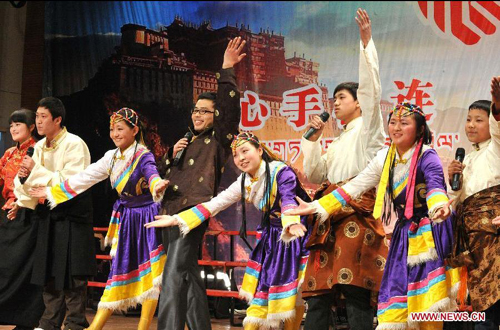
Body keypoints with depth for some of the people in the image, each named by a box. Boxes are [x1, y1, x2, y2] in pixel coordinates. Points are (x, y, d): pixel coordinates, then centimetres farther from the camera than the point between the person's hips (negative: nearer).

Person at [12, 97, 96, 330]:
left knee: (72, 274, -5)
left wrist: (36, 170, -21)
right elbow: (33, 182, 10)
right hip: (48, 213, 7)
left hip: (72, 213, -7)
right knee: (49, 271, 10)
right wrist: (24, 176, -13)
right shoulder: (40, 147, 8)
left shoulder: (74, 145, -13)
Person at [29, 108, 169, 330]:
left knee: (148, 274, -3)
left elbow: (152, 174, -36)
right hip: (125, 219, 7)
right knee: (119, 271, 8)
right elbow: (84, 178, 10)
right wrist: (51, 192, 14)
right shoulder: (111, 157, 4)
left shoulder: (143, 156, -16)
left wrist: (157, 185, -61)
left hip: (146, 217, -7)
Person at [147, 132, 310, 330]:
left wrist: (291, 225, -58)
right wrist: (176, 219, -7)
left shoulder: (281, 171, -20)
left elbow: (289, 200, -37)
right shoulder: (244, 183, -1)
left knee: (293, 290, -7)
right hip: (273, 237, 6)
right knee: (261, 289, 3)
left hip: (296, 232, -6)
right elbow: (215, 204, -1)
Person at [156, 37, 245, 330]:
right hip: (172, 212, 8)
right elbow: (163, 175, 24)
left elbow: (230, 107, -12)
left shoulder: (218, 140, 4)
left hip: (194, 210, -8)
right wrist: (172, 155, 6)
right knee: (189, 277, 11)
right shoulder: (186, 142, 26)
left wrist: (227, 71, -15)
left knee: (174, 277, -19)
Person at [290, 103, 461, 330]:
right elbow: (354, 186, 9)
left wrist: (440, 206, -55)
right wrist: (316, 207, 5)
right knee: (395, 308, 1)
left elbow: (436, 184, -31)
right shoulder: (385, 158, 6)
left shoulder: (427, 156, -12)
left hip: (429, 234, -6)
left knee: (427, 305, -9)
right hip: (404, 235, 6)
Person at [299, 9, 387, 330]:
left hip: (357, 214, -8)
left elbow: (371, 89, -6)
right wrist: (313, 138, 16)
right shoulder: (337, 143, 31)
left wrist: (366, 42, -12)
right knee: (319, 292, 0)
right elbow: (314, 175, 23)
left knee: (356, 293, -15)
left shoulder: (368, 127, 10)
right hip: (330, 218, 8)